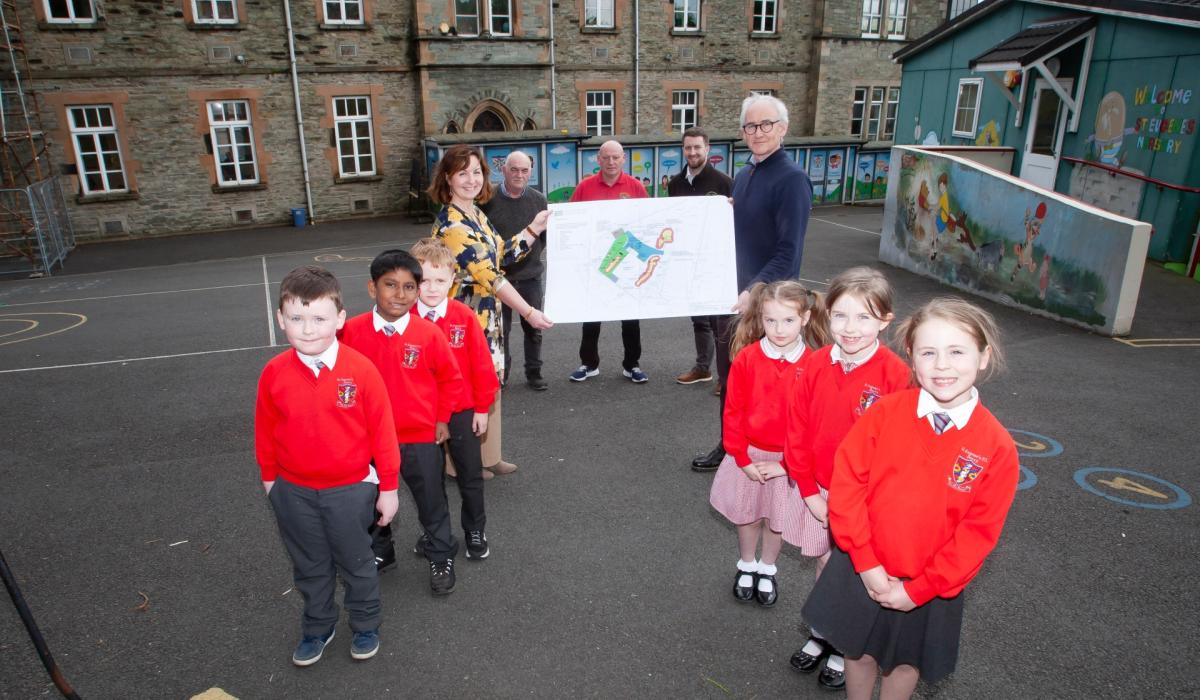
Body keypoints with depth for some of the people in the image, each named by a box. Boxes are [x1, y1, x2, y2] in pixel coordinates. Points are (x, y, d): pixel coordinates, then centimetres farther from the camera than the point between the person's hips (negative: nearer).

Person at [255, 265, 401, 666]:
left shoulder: (361, 370, -19)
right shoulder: (274, 373, -11)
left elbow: (382, 430, -12)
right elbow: (265, 431, 3)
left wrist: (389, 486, -6)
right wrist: (269, 479, 12)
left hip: (351, 489, -2)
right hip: (294, 492, 3)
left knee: (356, 563, 17)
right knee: (309, 566, 21)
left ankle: (365, 626, 39)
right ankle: (317, 627, 43)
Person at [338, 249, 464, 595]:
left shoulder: (429, 333, -14)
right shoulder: (352, 331, -10)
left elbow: (450, 379, -1)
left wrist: (442, 419, 2)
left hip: (421, 437, -2)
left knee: (432, 501, 13)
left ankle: (442, 558, 34)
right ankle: (380, 553, 45)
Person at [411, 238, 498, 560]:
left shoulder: (464, 317, -12)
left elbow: (481, 364, -7)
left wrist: (482, 407, -4)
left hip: (462, 412, 0)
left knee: (470, 475, 13)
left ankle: (475, 530, 33)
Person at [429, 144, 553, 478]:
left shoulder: (476, 213, 8)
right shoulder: (452, 224, -20)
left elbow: (501, 255, 16)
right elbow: (487, 275, -23)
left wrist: (534, 229, 12)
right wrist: (529, 312, -20)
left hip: (487, 316, 9)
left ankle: (487, 456, 31)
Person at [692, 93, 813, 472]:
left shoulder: (792, 179, -15)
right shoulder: (743, 177, 11)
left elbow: (788, 252, -21)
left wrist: (754, 292, -29)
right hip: (731, 295, 8)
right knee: (729, 377, 17)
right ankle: (729, 446, 33)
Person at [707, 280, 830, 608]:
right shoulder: (746, 359, -14)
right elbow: (733, 412, -8)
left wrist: (785, 465, -11)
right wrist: (743, 459, -8)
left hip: (788, 461, -1)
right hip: (749, 456, 1)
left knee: (778, 519, 16)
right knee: (746, 514, 19)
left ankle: (767, 569, 42)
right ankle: (746, 566, 43)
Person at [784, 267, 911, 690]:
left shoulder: (896, 374, -20)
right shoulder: (817, 365, -7)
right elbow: (797, 432, -1)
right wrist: (809, 492, -2)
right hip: (820, 493, 4)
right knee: (825, 564, 20)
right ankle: (823, 635, 41)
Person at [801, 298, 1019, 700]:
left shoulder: (997, 447, -15)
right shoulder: (885, 412, -15)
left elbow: (978, 532, -11)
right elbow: (846, 483, -13)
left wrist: (919, 590, -11)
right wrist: (866, 564, -14)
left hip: (930, 587, 0)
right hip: (863, 572, 0)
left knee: (907, 664, 22)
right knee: (859, 652, 21)